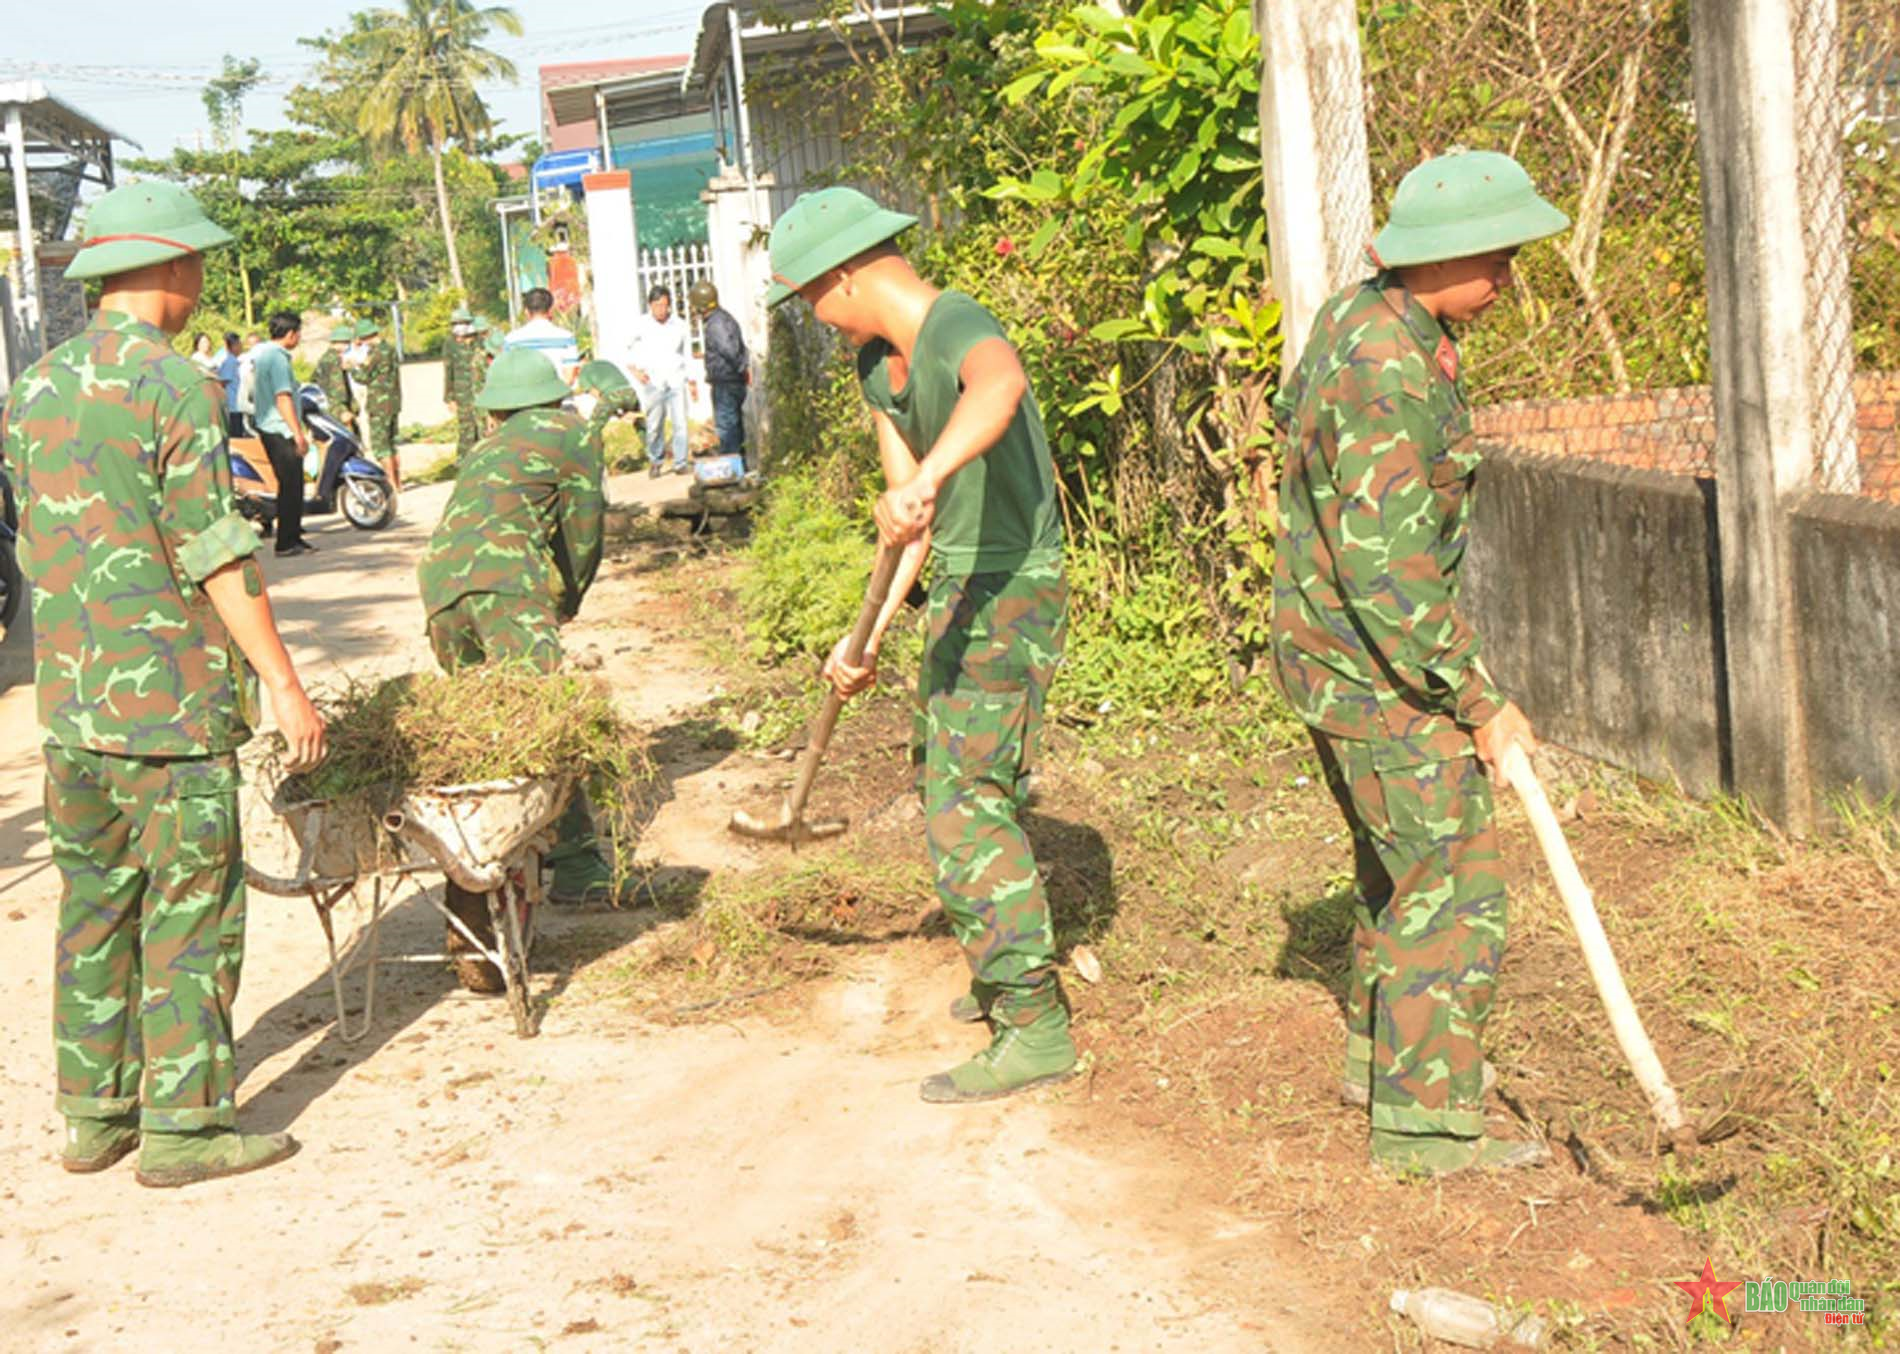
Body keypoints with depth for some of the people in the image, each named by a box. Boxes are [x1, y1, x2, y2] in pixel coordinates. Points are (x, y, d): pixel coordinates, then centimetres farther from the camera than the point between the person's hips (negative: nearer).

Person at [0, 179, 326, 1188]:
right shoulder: (172, 385, -12)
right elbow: (216, 555, -15)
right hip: (172, 698, -7)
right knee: (191, 906, 0)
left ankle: (93, 1113, 20)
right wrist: (283, 684, -12)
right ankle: (183, 1124, 4)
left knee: (94, 899, 14)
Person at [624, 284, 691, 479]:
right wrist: (635, 370, -6)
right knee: (654, 426, 1)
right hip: (653, 382, -1)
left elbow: (688, 353, 15)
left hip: (676, 380, 1)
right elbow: (629, 352, 9)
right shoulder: (641, 325, 0)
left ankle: (680, 463, 1)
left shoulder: (679, 325, 5)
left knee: (680, 422, -6)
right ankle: (655, 461, 18)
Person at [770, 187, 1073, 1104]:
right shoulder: (877, 362, 8)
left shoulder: (957, 332, -23)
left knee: (967, 805, -13)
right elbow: (908, 511, 7)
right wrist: (870, 635, 1)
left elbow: (1000, 384, -49)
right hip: (958, 592, 10)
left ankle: (1035, 1028, -8)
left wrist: (927, 478, -65)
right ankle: (1008, 970, 37)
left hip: (1011, 592, -10)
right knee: (945, 781, 21)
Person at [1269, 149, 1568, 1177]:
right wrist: (1480, 706, -22)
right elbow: (1387, 579, -29)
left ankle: (1381, 1050, 38)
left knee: (1397, 854, 24)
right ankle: (1424, 1121, 3)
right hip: (1376, 663, -10)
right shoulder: (1390, 378, -28)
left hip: (1329, 645, 10)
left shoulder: (1361, 312, 3)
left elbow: (1296, 410, 24)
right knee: (1453, 888, -4)